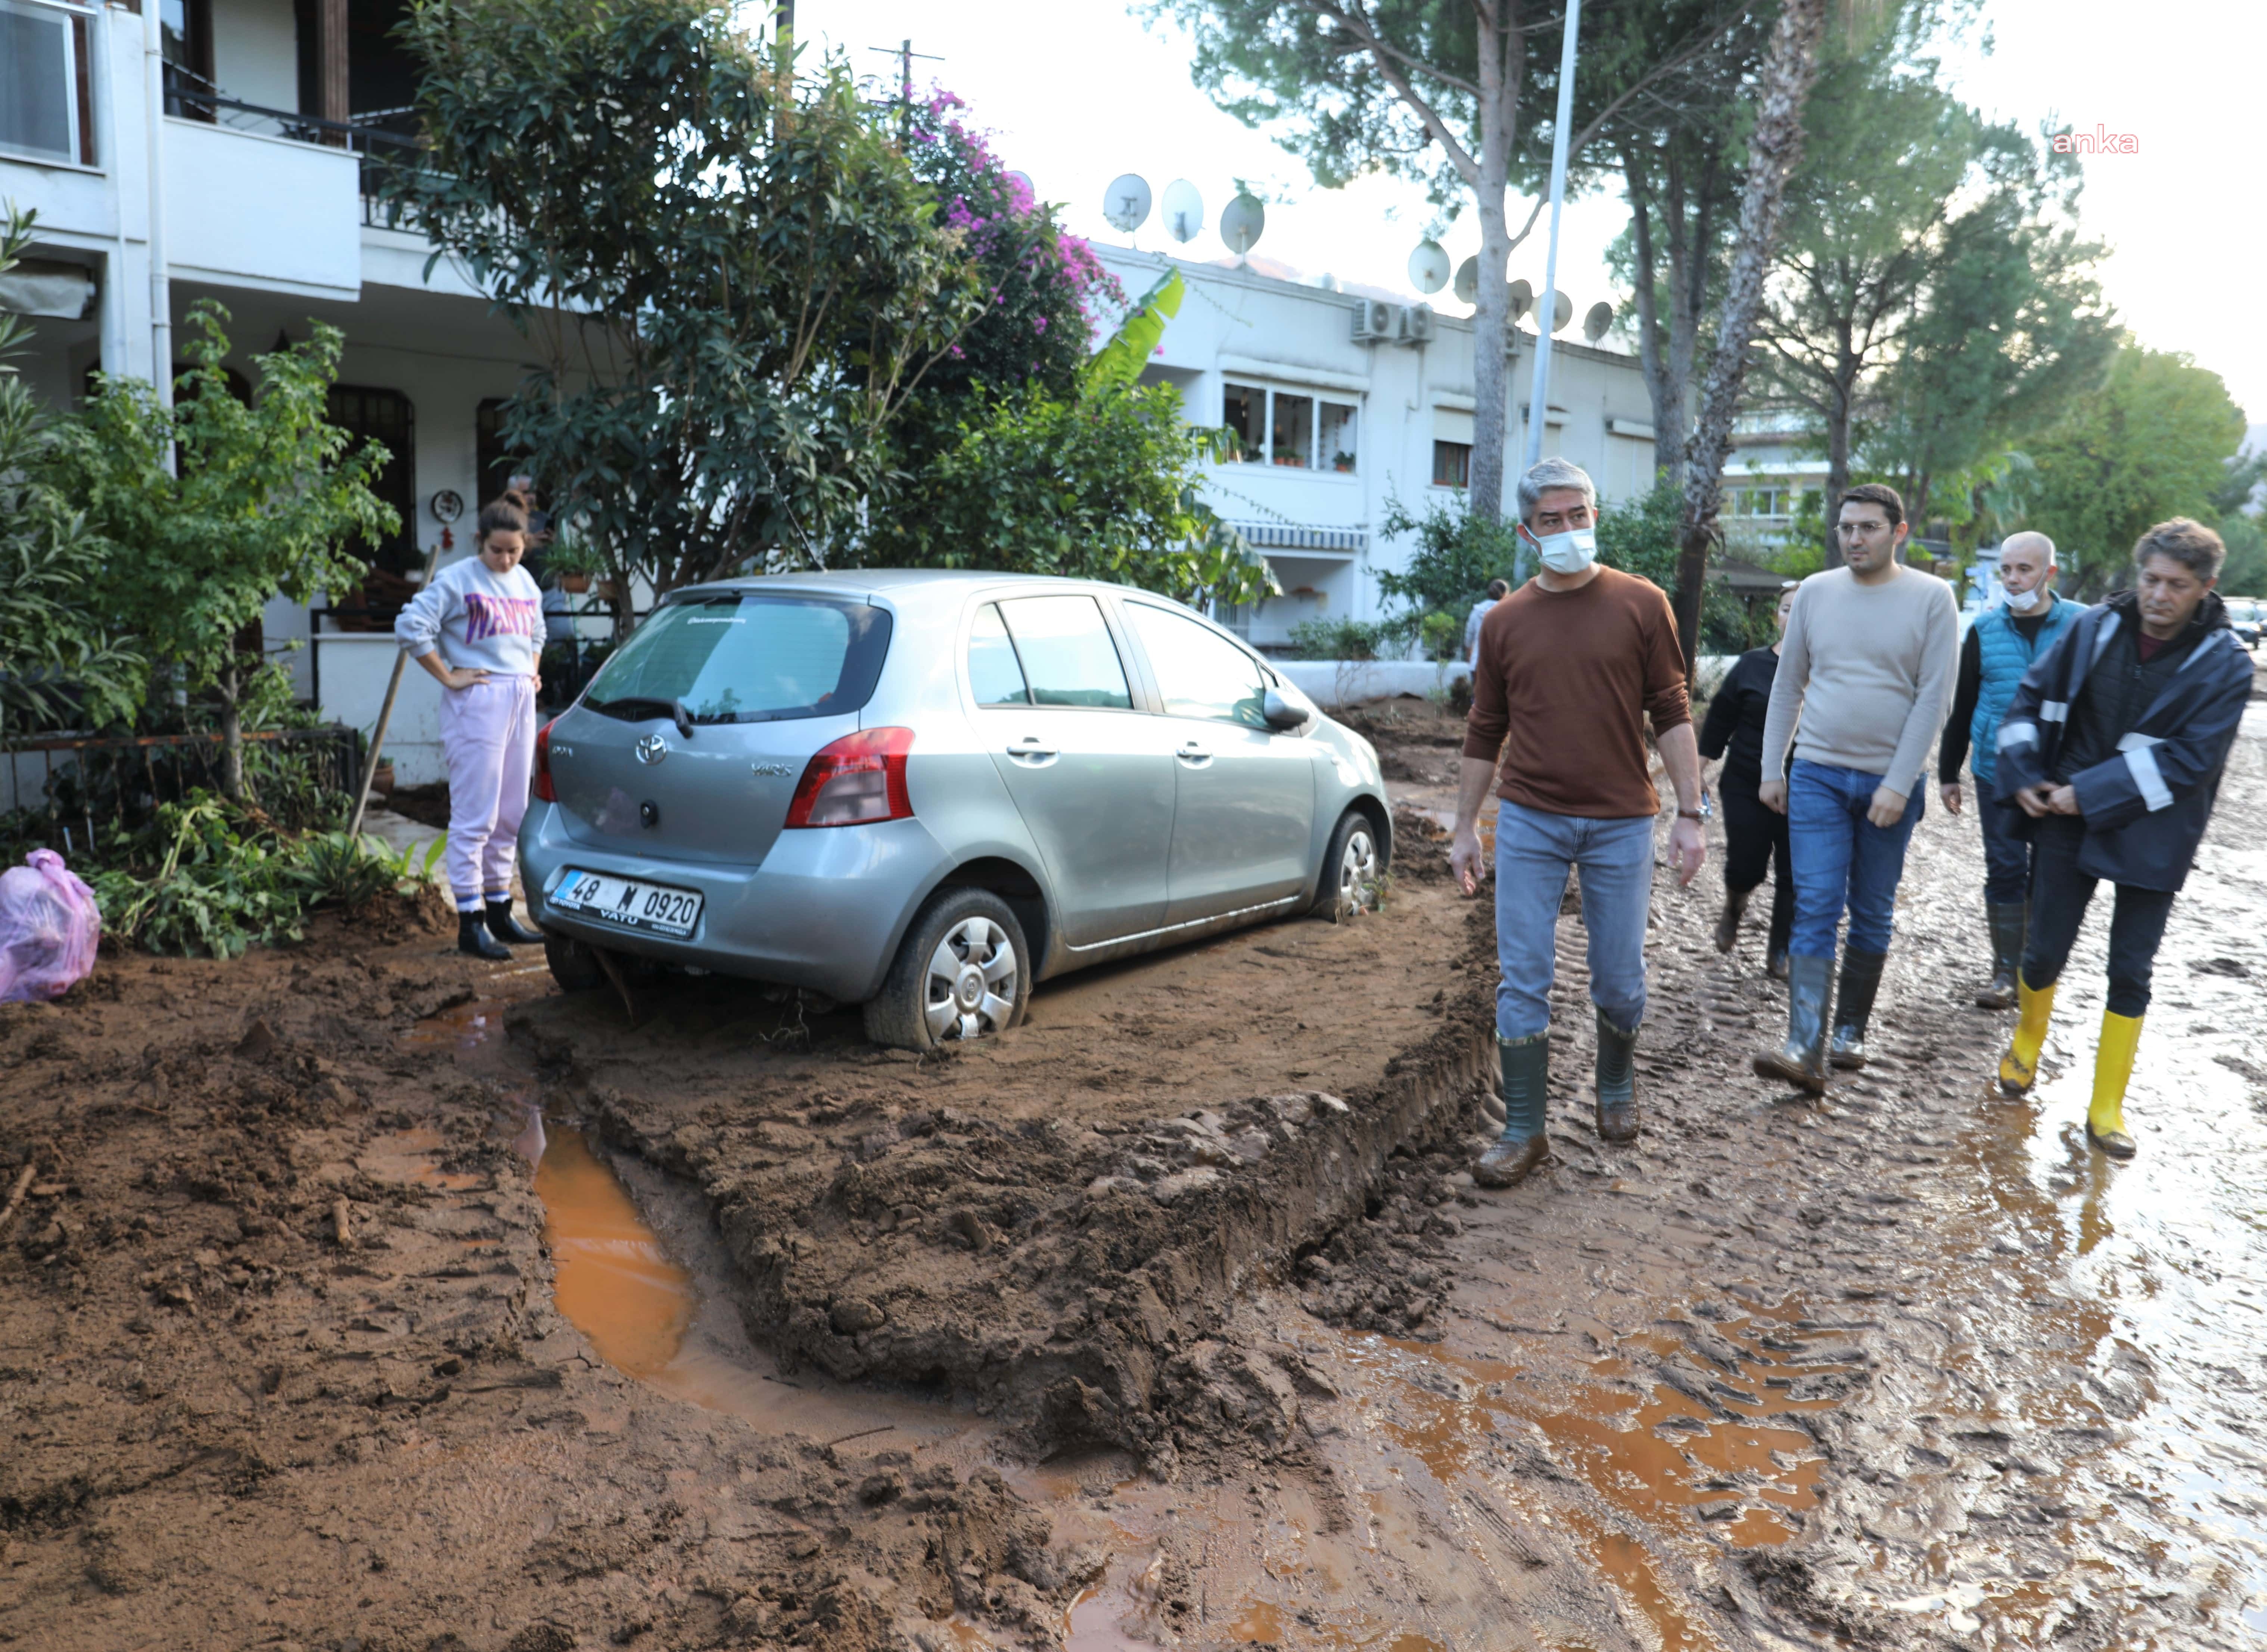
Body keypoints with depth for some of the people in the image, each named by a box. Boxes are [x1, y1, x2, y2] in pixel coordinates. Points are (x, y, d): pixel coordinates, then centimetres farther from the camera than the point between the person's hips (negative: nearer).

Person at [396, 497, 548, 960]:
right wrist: (448, 678, -12)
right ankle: (470, 923, -2)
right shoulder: (457, 580, -7)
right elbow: (410, 627, -13)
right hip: (477, 703, -7)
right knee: (474, 817, -6)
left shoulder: (526, 583, 15)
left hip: (521, 702, 7)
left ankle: (500, 912, 22)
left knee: (511, 816, 11)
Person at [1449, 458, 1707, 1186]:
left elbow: (1672, 715, 1)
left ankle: (1616, 1089, 38)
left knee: (1620, 981, 9)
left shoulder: (1641, 605, 0)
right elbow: (1485, 734, 11)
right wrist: (1465, 828, 10)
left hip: (1620, 824, -1)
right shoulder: (1505, 621, 5)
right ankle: (1524, 1132, 9)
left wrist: (1689, 815, -5)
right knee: (1522, 982, -1)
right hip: (1529, 823, 1)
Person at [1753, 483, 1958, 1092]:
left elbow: (1934, 698, -7)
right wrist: (1770, 769, 6)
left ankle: (1851, 1031, 24)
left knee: (1872, 914, 10)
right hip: (1817, 774, 1)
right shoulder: (1816, 592, 4)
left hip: (1889, 783, -1)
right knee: (1816, 909, -8)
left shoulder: (1932, 598, -3)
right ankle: (1805, 1049, -14)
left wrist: (1899, 784, -13)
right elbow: (1788, 685, 9)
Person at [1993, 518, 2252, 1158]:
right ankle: (2027, 1041, 38)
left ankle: (2107, 1109, 17)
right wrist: (2023, 775, -3)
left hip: (2150, 839, -1)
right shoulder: (2094, 628, -3)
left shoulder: (2225, 665, -10)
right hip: (2067, 823, 1)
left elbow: (2191, 759, -16)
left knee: (2131, 972, 5)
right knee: (2045, 953, 7)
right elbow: (2031, 696, 8)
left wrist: (2090, 791, -19)